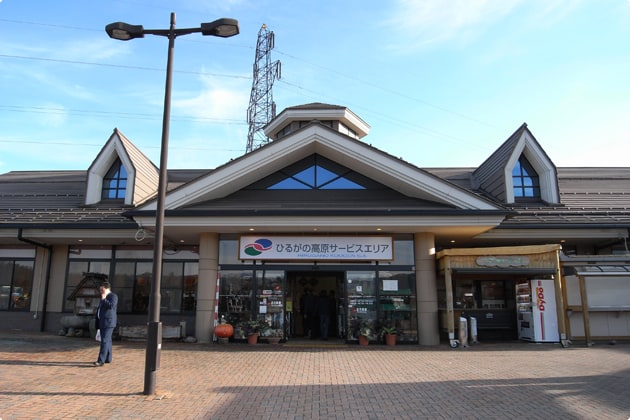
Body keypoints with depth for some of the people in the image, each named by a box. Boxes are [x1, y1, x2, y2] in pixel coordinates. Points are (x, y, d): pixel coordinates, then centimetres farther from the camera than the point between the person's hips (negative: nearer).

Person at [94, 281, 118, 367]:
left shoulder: (113, 296, -8)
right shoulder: (103, 297, 20)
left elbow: (111, 306, -24)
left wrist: (103, 299, -15)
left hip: (108, 322, -9)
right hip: (103, 322, 9)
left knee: (105, 341, -13)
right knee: (107, 340, 13)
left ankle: (101, 360, -16)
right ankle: (108, 359, 19)